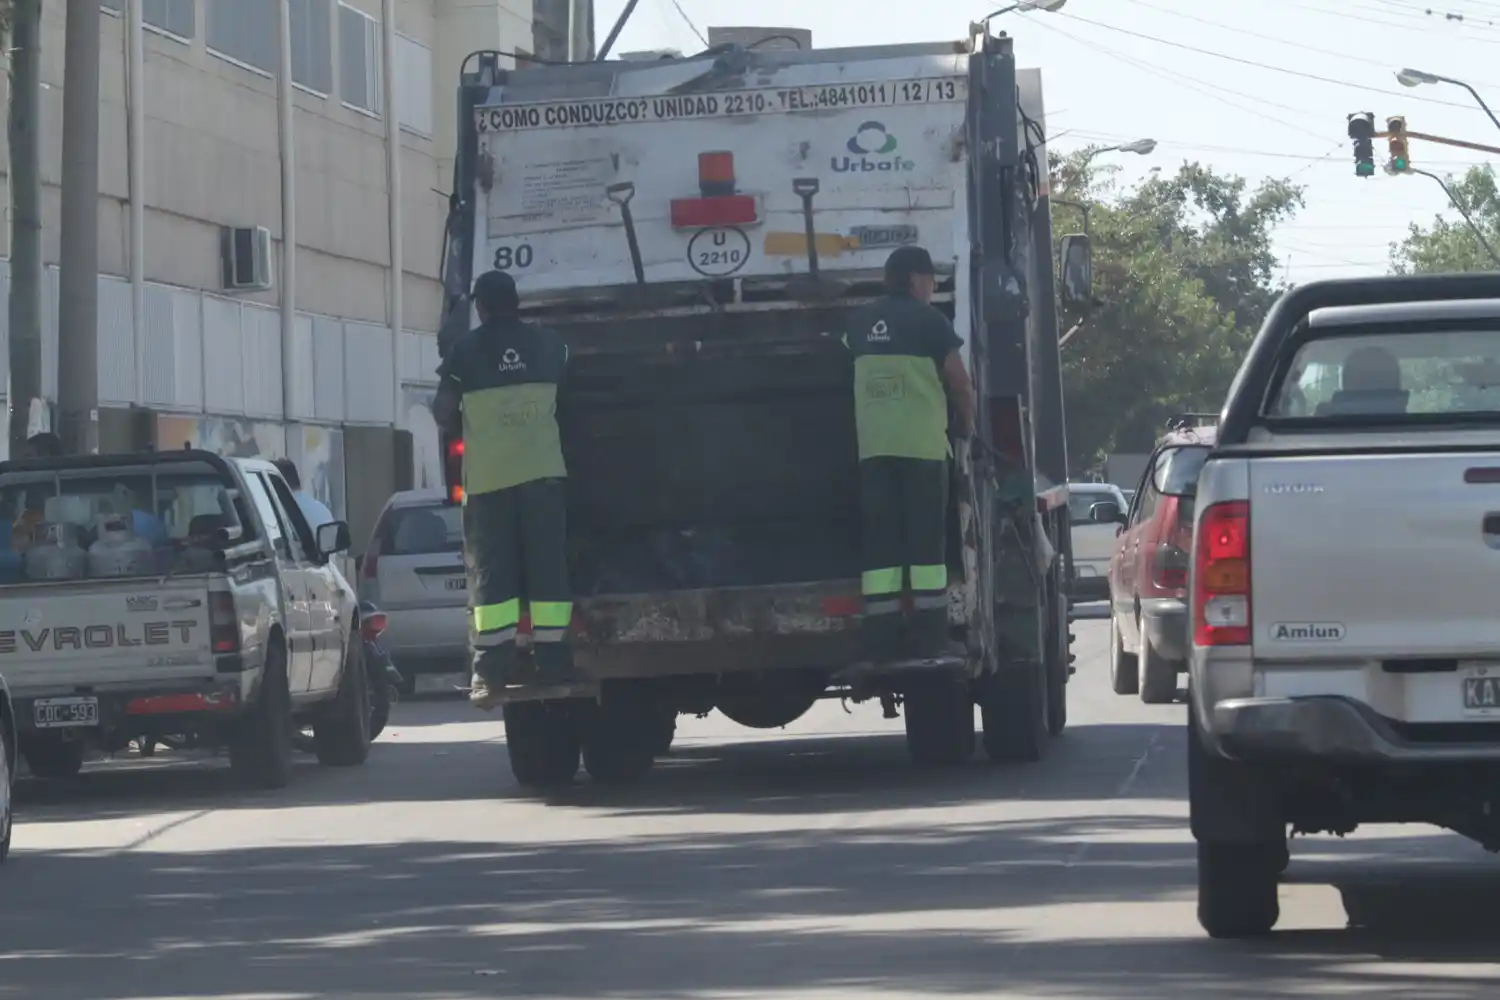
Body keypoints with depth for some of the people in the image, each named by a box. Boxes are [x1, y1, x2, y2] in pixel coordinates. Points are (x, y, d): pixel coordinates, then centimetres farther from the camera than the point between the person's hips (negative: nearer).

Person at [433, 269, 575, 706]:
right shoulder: (549, 344, 9)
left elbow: (443, 413, 3)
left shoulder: (465, 351, 2)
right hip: (544, 469, 2)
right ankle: (553, 660, 0)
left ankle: (493, 667, -10)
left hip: (487, 475, -1)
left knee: (491, 572, -1)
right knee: (547, 567, 4)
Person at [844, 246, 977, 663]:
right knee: (926, 542, -2)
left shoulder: (859, 324, 14)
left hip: (872, 448, 5)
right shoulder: (928, 321, -3)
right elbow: (960, 384, 0)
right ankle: (930, 637, -5)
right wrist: (967, 425, 17)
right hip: (922, 446, -5)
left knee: (880, 545, 3)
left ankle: (881, 639, -2)